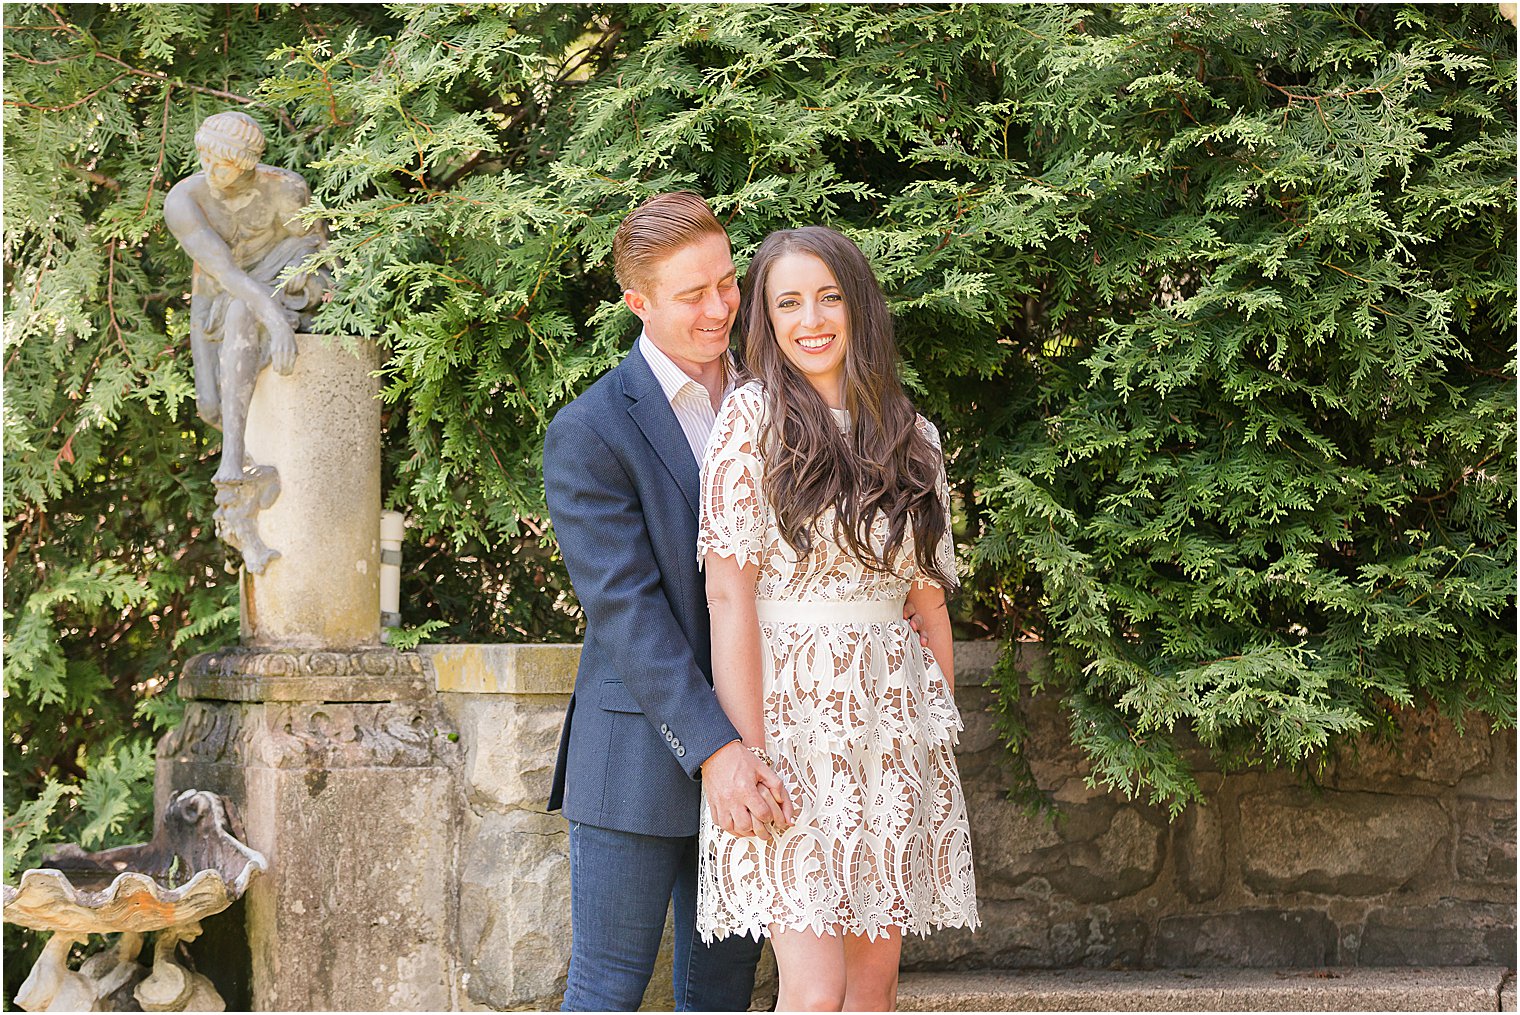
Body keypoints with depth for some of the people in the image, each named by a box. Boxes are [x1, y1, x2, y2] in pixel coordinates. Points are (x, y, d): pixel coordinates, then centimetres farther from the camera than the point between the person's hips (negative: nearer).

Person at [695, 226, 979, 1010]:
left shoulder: (913, 438, 11)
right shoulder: (754, 417, -4)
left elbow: (930, 599, 15)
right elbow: (728, 595, -9)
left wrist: (943, 729, 8)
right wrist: (749, 752, -16)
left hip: (895, 720, 5)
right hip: (792, 713, -5)